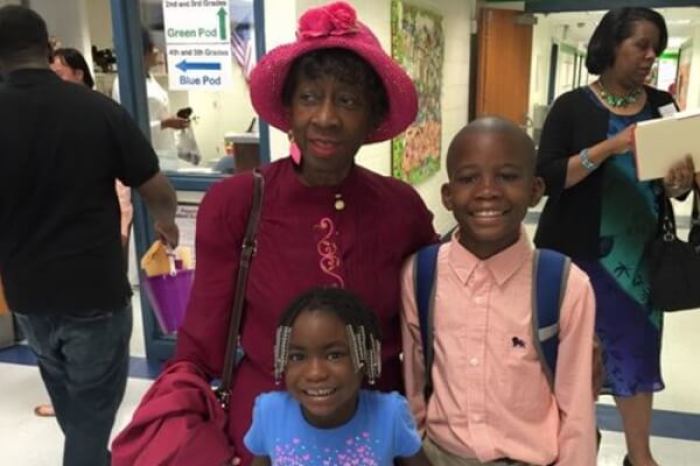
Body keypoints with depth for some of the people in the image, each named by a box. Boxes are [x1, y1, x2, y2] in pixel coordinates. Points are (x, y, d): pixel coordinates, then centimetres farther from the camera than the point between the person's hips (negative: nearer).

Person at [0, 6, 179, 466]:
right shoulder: (99, 109, -13)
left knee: (74, 412, 26)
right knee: (92, 416, 14)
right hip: (96, 292, -3)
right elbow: (160, 193, -8)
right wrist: (166, 222, 14)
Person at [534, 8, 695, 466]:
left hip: (637, 252, 3)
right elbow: (546, 179, -15)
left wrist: (679, 184, -14)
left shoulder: (662, 104, 5)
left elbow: (677, 182, 9)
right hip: (576, 252, -3)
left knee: (637, 346, 9)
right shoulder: (573, 106, -7)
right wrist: (609, 146, -25)